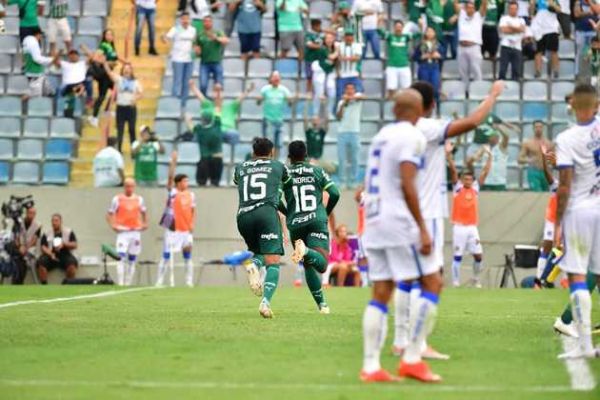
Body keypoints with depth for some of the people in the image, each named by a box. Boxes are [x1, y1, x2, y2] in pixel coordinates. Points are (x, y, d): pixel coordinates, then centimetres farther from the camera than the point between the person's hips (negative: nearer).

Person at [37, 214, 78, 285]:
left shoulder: (69, 232, 13)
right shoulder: (46, 234, 15)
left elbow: (74, 245, 6)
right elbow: (43, 247, 5)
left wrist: (64, 244, -12)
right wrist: (50, 254, -16)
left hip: (65, 254, -1)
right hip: (50, 255, 1)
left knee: (72, 263, -35)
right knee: (41, 263, -30)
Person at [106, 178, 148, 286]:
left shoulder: (139, 199, 10)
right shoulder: (117, 199, 1)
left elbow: (143, 213, 24)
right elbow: (109, 214, 3)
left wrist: (145, 224, 9)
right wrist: (113, 225, -12)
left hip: (136, 232, 4)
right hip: (123, 232, -4)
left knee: (132, 259, 7)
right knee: (121, 257, -16)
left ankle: (128, 282, 15)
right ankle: (120, 282, -17)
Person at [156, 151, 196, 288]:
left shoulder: (191, 195, 9)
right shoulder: (172, 192, -4)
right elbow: (170, 177, -17)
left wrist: (192, 224, 4)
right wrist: (173, 162, -25)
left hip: (186, 230, 4)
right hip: (173, 229, -4)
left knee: (188, 256, 5)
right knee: (167, 255, -2)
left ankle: (189, 281, 9)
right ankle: (160, 280, 2)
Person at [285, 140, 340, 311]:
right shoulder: (317, 171, 11)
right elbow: (334, 194, 3)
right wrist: (326, 213, 19)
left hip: (295, 224, 2)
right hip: (317, 220, -1)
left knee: (309, 266, 15)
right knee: (321, 264, -14)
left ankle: (322, 304, 10)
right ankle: (306, 251, -44)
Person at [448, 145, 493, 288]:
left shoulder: (475, 188, 10)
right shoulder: (457, 187, 3)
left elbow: (485, 172, 10)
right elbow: (453, 170, -7)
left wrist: (489, 156, 6)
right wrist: (449, 154, -16)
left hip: (472, 227, 3)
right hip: (459, 227, -3)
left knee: (478, 255, -1)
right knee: (458, 256, -2)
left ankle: (476, 280, 16)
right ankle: (455, 282, 3)